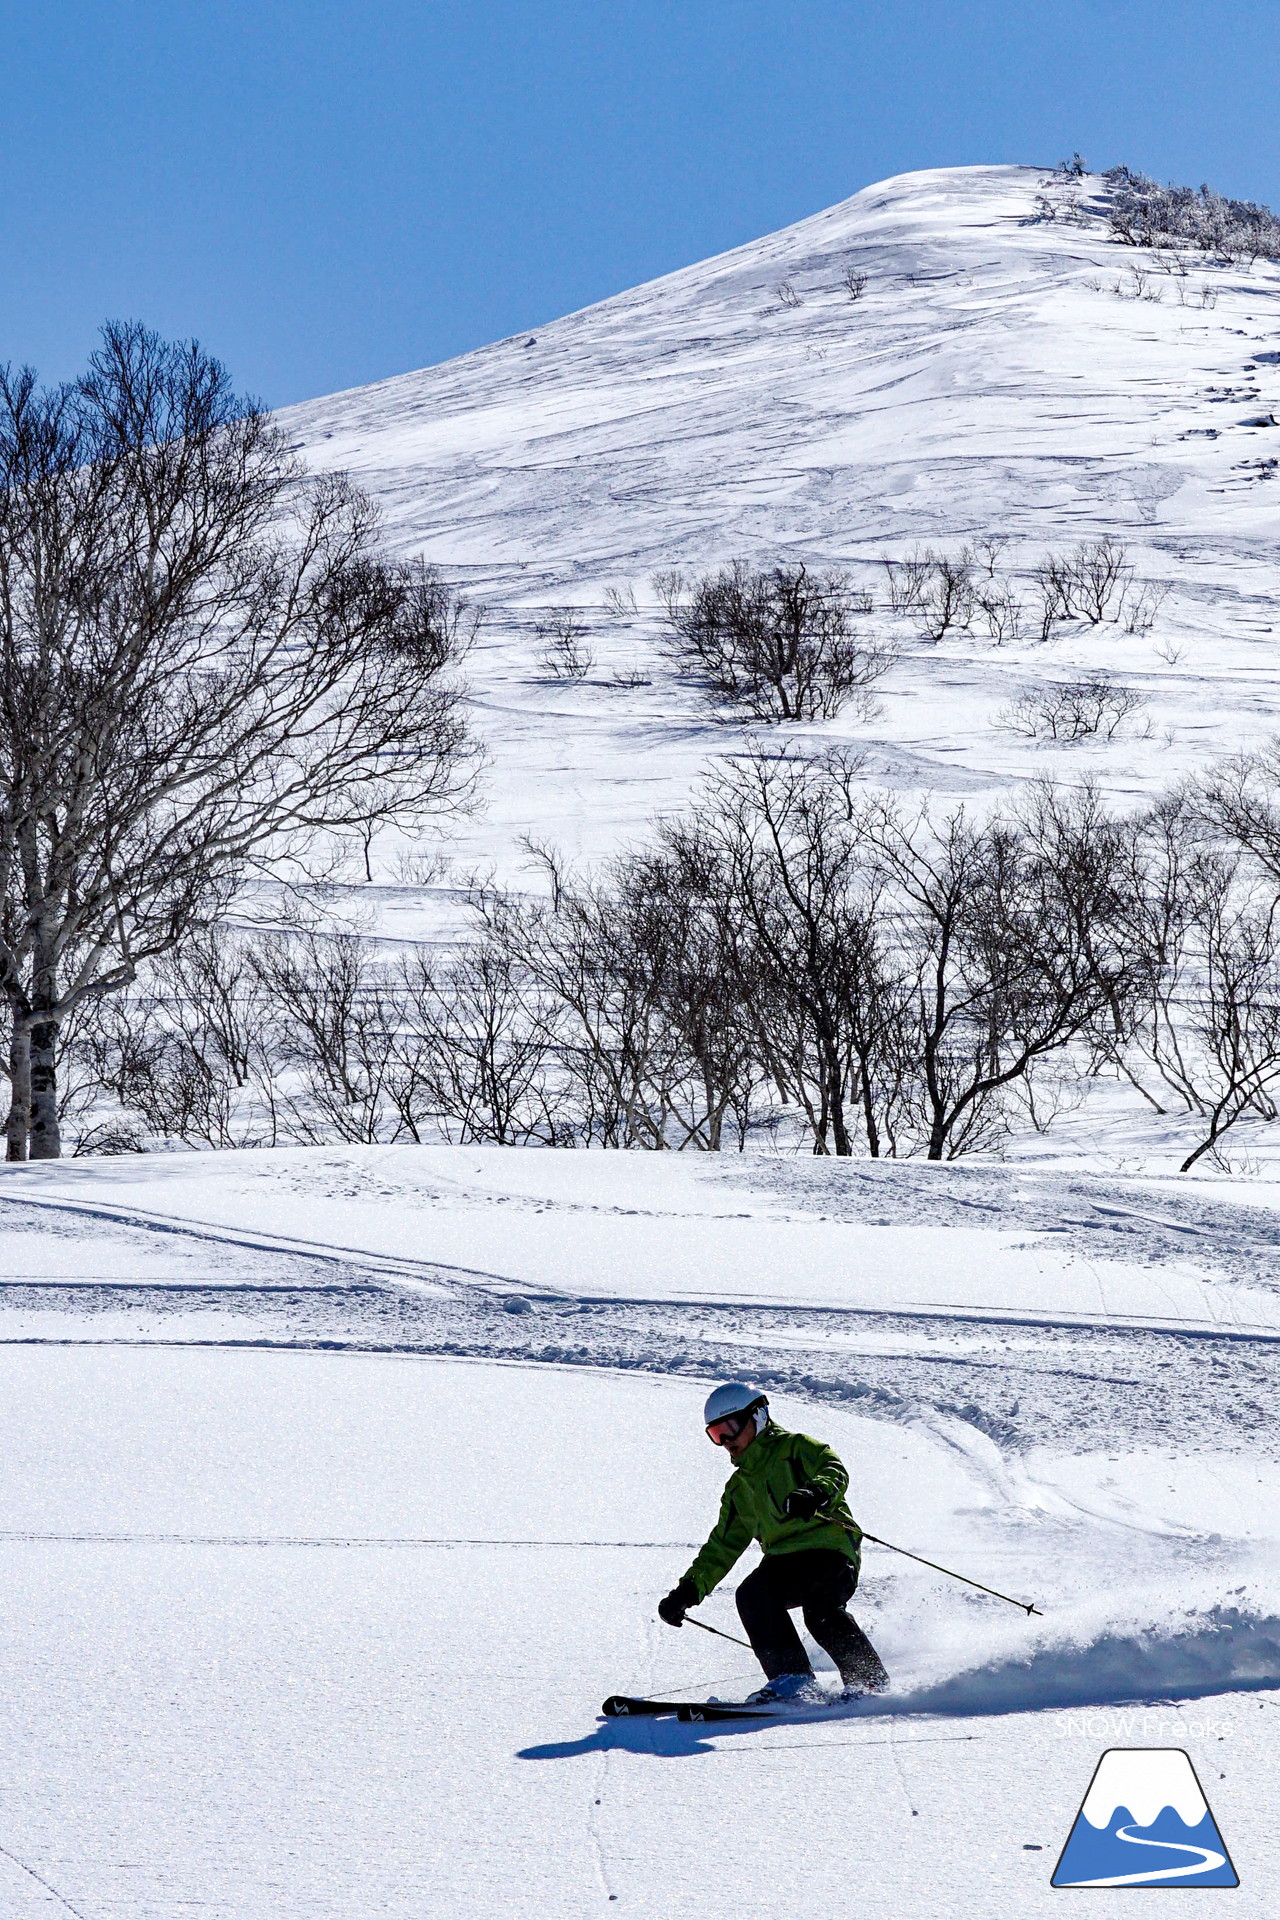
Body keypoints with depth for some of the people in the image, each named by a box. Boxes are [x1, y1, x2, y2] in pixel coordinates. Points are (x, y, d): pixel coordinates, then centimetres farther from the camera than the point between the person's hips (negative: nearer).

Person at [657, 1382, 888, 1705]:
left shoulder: (794, 1448, 7)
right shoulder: (739, 1487, 27)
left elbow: (834, 1471, -12)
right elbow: (723, 1547, 29)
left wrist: (816, 1493, -35)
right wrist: (688, 1590, 20)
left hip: (829, 1547, -6)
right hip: (783, 1560, 6)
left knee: (821, 1611, -31)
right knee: (752, 1595, -25)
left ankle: (871, 1682, -17)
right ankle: (793, 1679, -25)